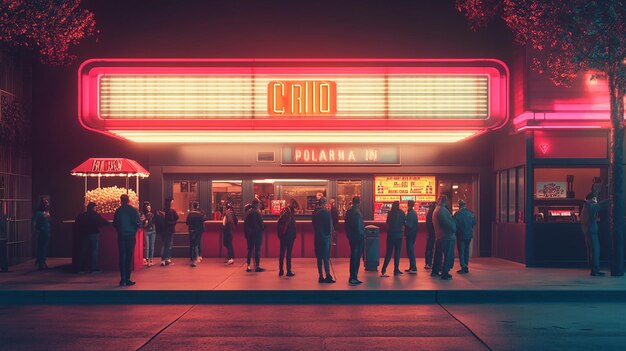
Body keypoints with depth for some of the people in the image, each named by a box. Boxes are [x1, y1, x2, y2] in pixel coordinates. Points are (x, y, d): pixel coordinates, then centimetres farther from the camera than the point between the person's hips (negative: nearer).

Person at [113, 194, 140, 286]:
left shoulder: (118, 211, -2)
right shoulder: (134, 210, -4)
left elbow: (114, 224, 0)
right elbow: (138, 223, -7)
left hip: (121, 236, 1)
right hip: (131, 236, -1)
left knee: (122, 257, 6)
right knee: (129, 257, 3)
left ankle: (123, 279, 2)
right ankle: (127, 279, 1)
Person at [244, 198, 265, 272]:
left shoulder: (247, 212, 3)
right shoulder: (257, 212, -15)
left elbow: (245, 223, 8)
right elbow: (261, 223, -14)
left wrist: (246, 232, 14)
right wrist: (262, 229, 4)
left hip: (249, 233, 6)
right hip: (257, 233, -6)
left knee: (250, 249, 12)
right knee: (257, 250, 0)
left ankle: (248, 266, 13)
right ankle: (257, 266, 1)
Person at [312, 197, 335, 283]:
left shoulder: (314, 212, 5)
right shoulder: (326, 212, -11)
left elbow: (313, 225, 9)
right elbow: (330, 225, -9)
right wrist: (329, 234, 4)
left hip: (317, 237, 5)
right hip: (325, 236, -5)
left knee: (319, 257, 8)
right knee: (326, 257, -2)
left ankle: (321, 276, 10)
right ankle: (328, 276, -4)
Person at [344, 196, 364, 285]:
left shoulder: (348, 211, 7)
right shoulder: (357, 212, -18)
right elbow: (359, 226, -20)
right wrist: (362, 234, -9)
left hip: (351, 237, 8)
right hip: (358, 237, -8)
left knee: (353, 255, 17)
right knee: (357, 257, -3)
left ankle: (352, 277, 23)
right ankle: (353, 278, -2)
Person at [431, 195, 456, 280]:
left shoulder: (436, 210, 15)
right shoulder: (442, 210, -17)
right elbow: (448, 223, -21)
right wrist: (454, 229, -6)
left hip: (439, 236, 10)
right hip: (447, 236, -10)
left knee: (438, 254, 18)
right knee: (448, 256, -5)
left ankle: (435, 271, 24)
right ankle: (445, 274, -6)